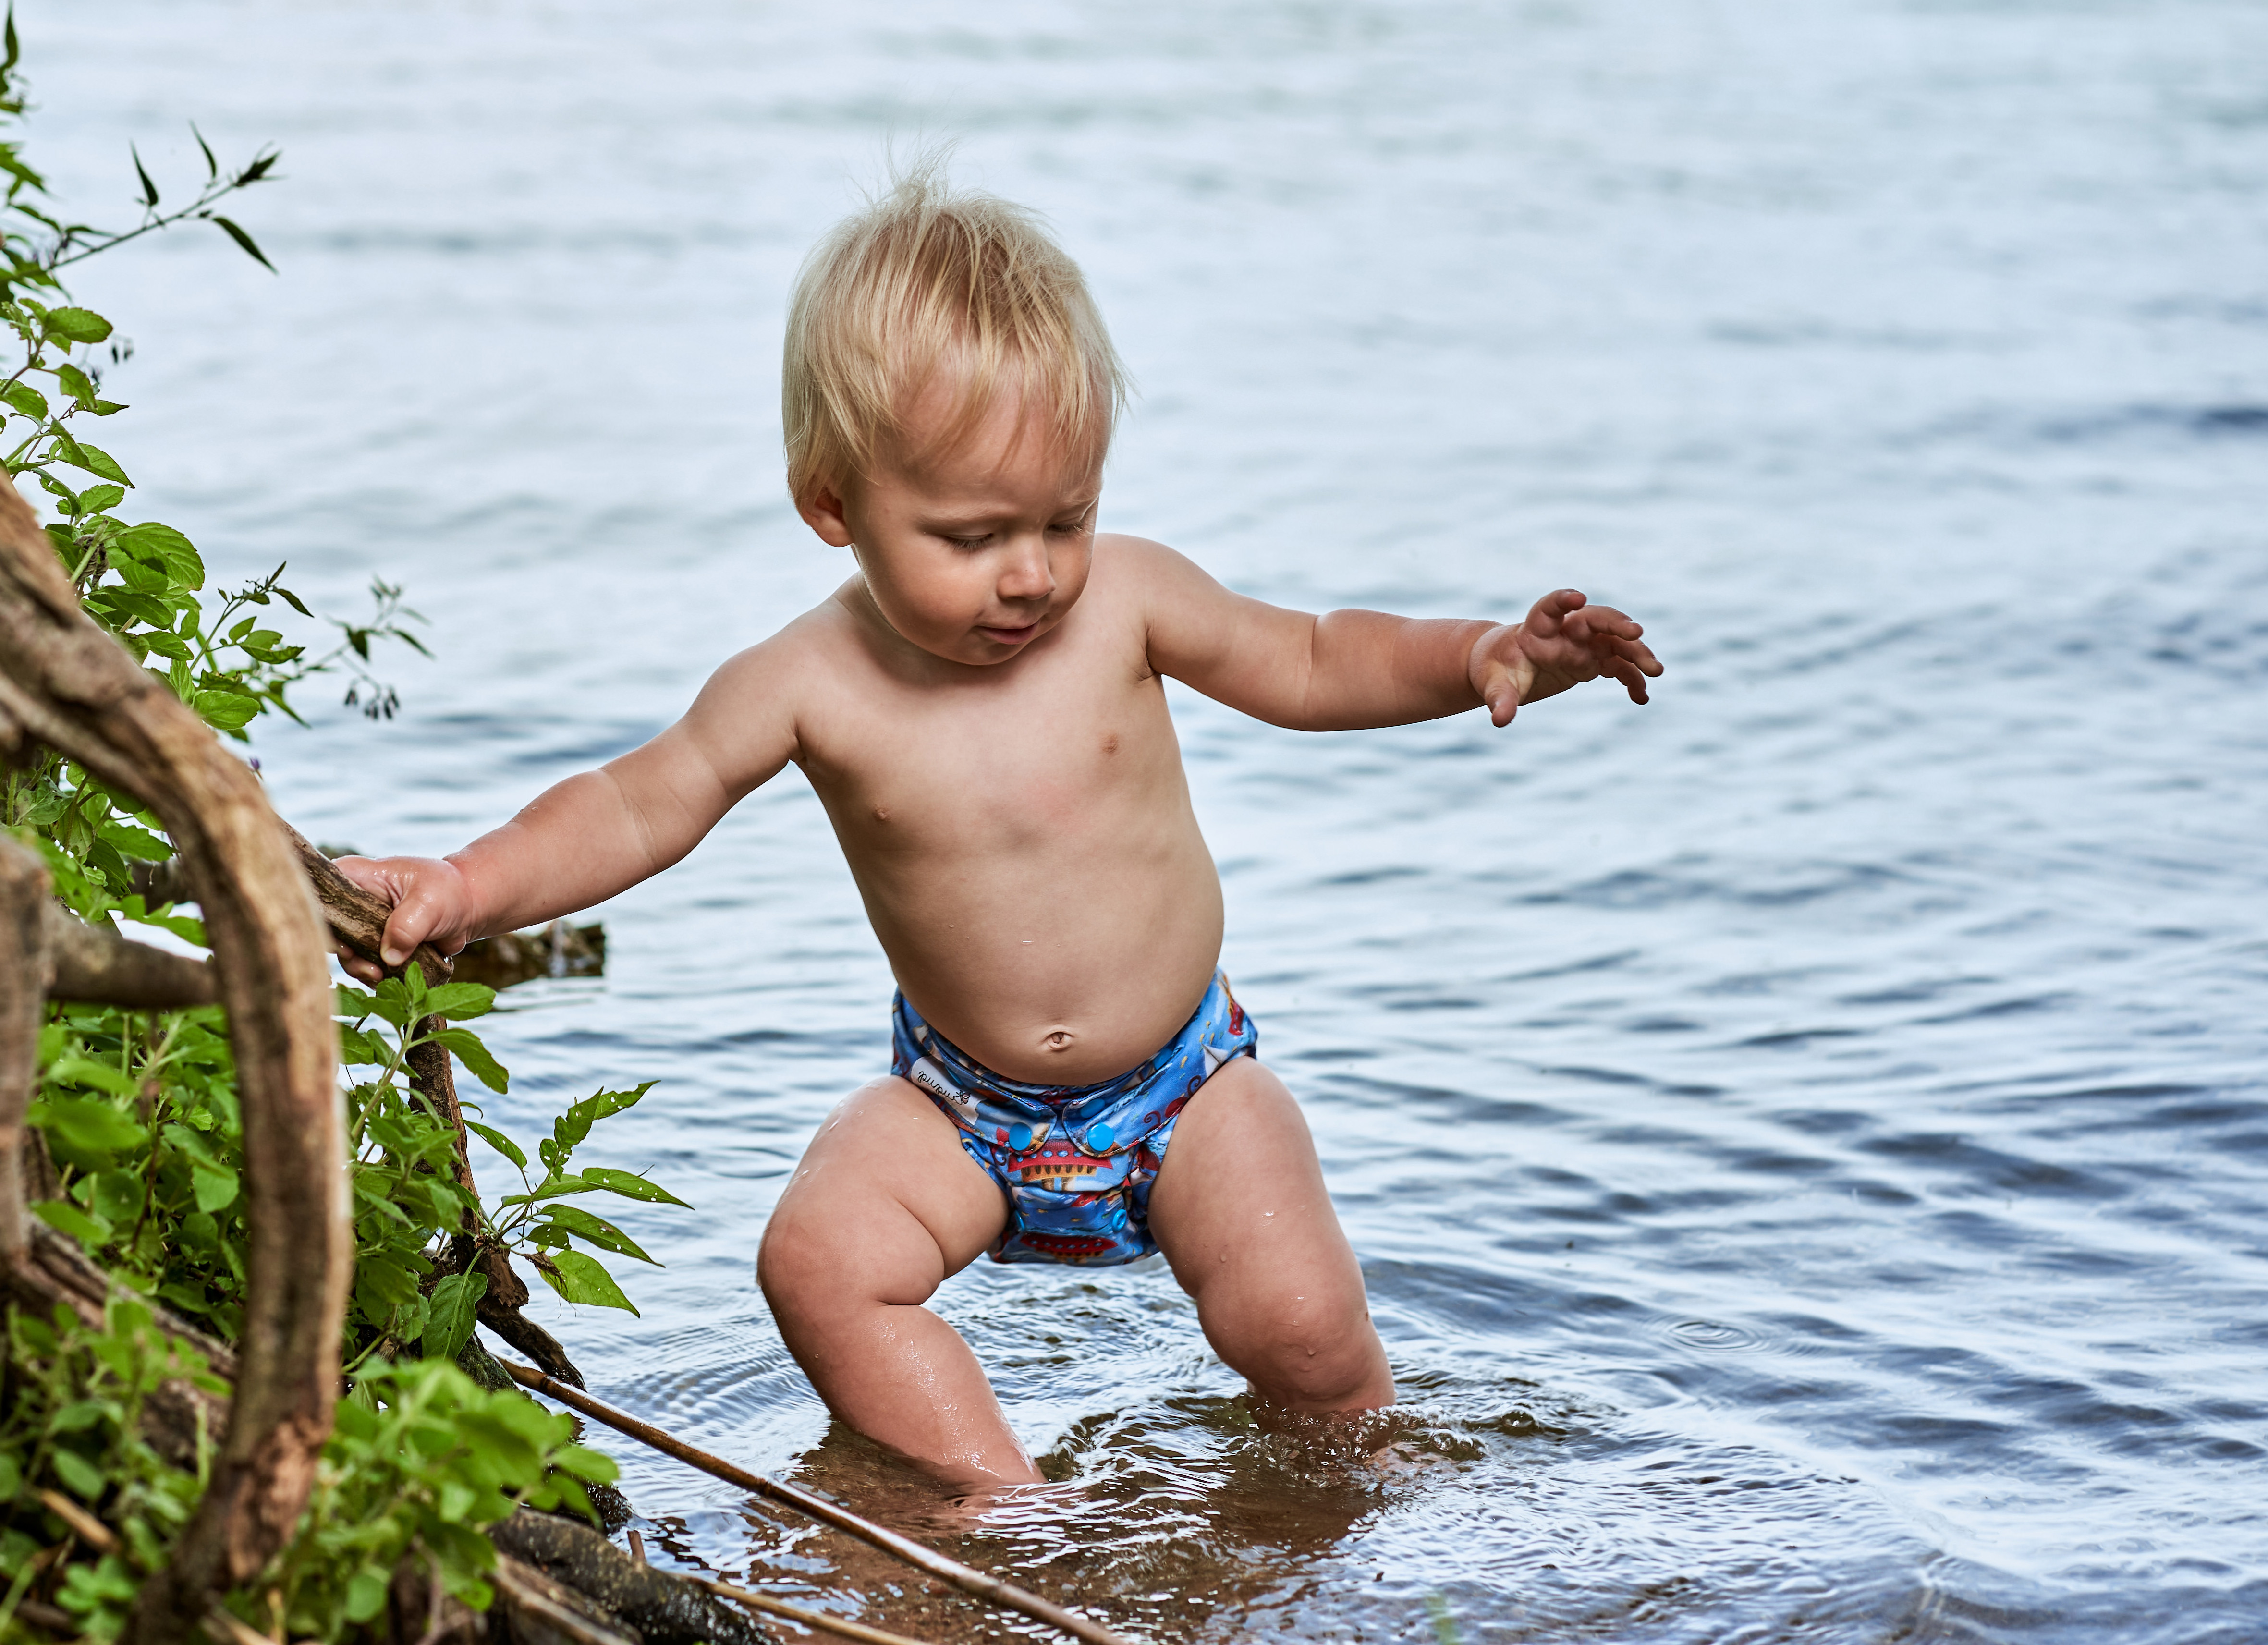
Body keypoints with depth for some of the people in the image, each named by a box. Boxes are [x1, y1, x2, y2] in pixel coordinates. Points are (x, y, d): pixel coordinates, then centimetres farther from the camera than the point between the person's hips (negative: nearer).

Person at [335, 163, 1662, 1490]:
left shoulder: (1124, 599, -12)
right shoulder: (810, 686, -15)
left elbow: (1310, 664, -1)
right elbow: (637, 807, -8)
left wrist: (1479, 656, -17)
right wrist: (470, 888, -23)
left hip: (1185, 1080, 0)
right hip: (965, 1104, 1)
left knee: (1298, 1320, -16)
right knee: (821, 1258, -22)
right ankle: (1002, 1502, -9)